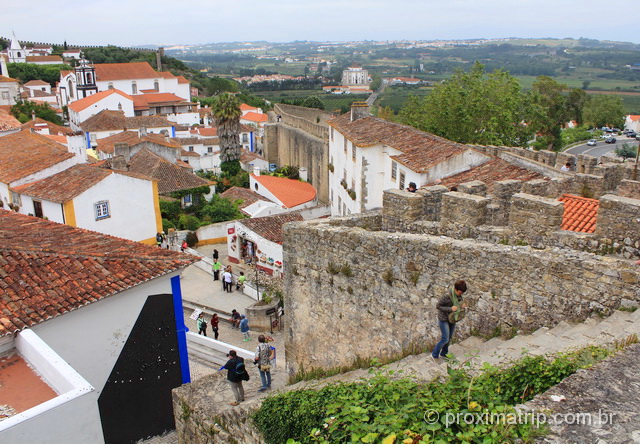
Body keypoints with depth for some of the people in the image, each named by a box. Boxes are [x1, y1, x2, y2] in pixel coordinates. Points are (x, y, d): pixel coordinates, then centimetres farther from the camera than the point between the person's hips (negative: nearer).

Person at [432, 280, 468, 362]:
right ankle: (435, 354, 19)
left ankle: (444, 353, 39)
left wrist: (463, 305, -14)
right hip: (444, 319, -7)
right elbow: (438, 306, -21)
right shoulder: (447, 296, -29)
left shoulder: (458, 295, -8)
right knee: (445, 339, -2)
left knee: (450, 337, 17)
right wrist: (450, 309, -29)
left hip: (452, 319, 7)